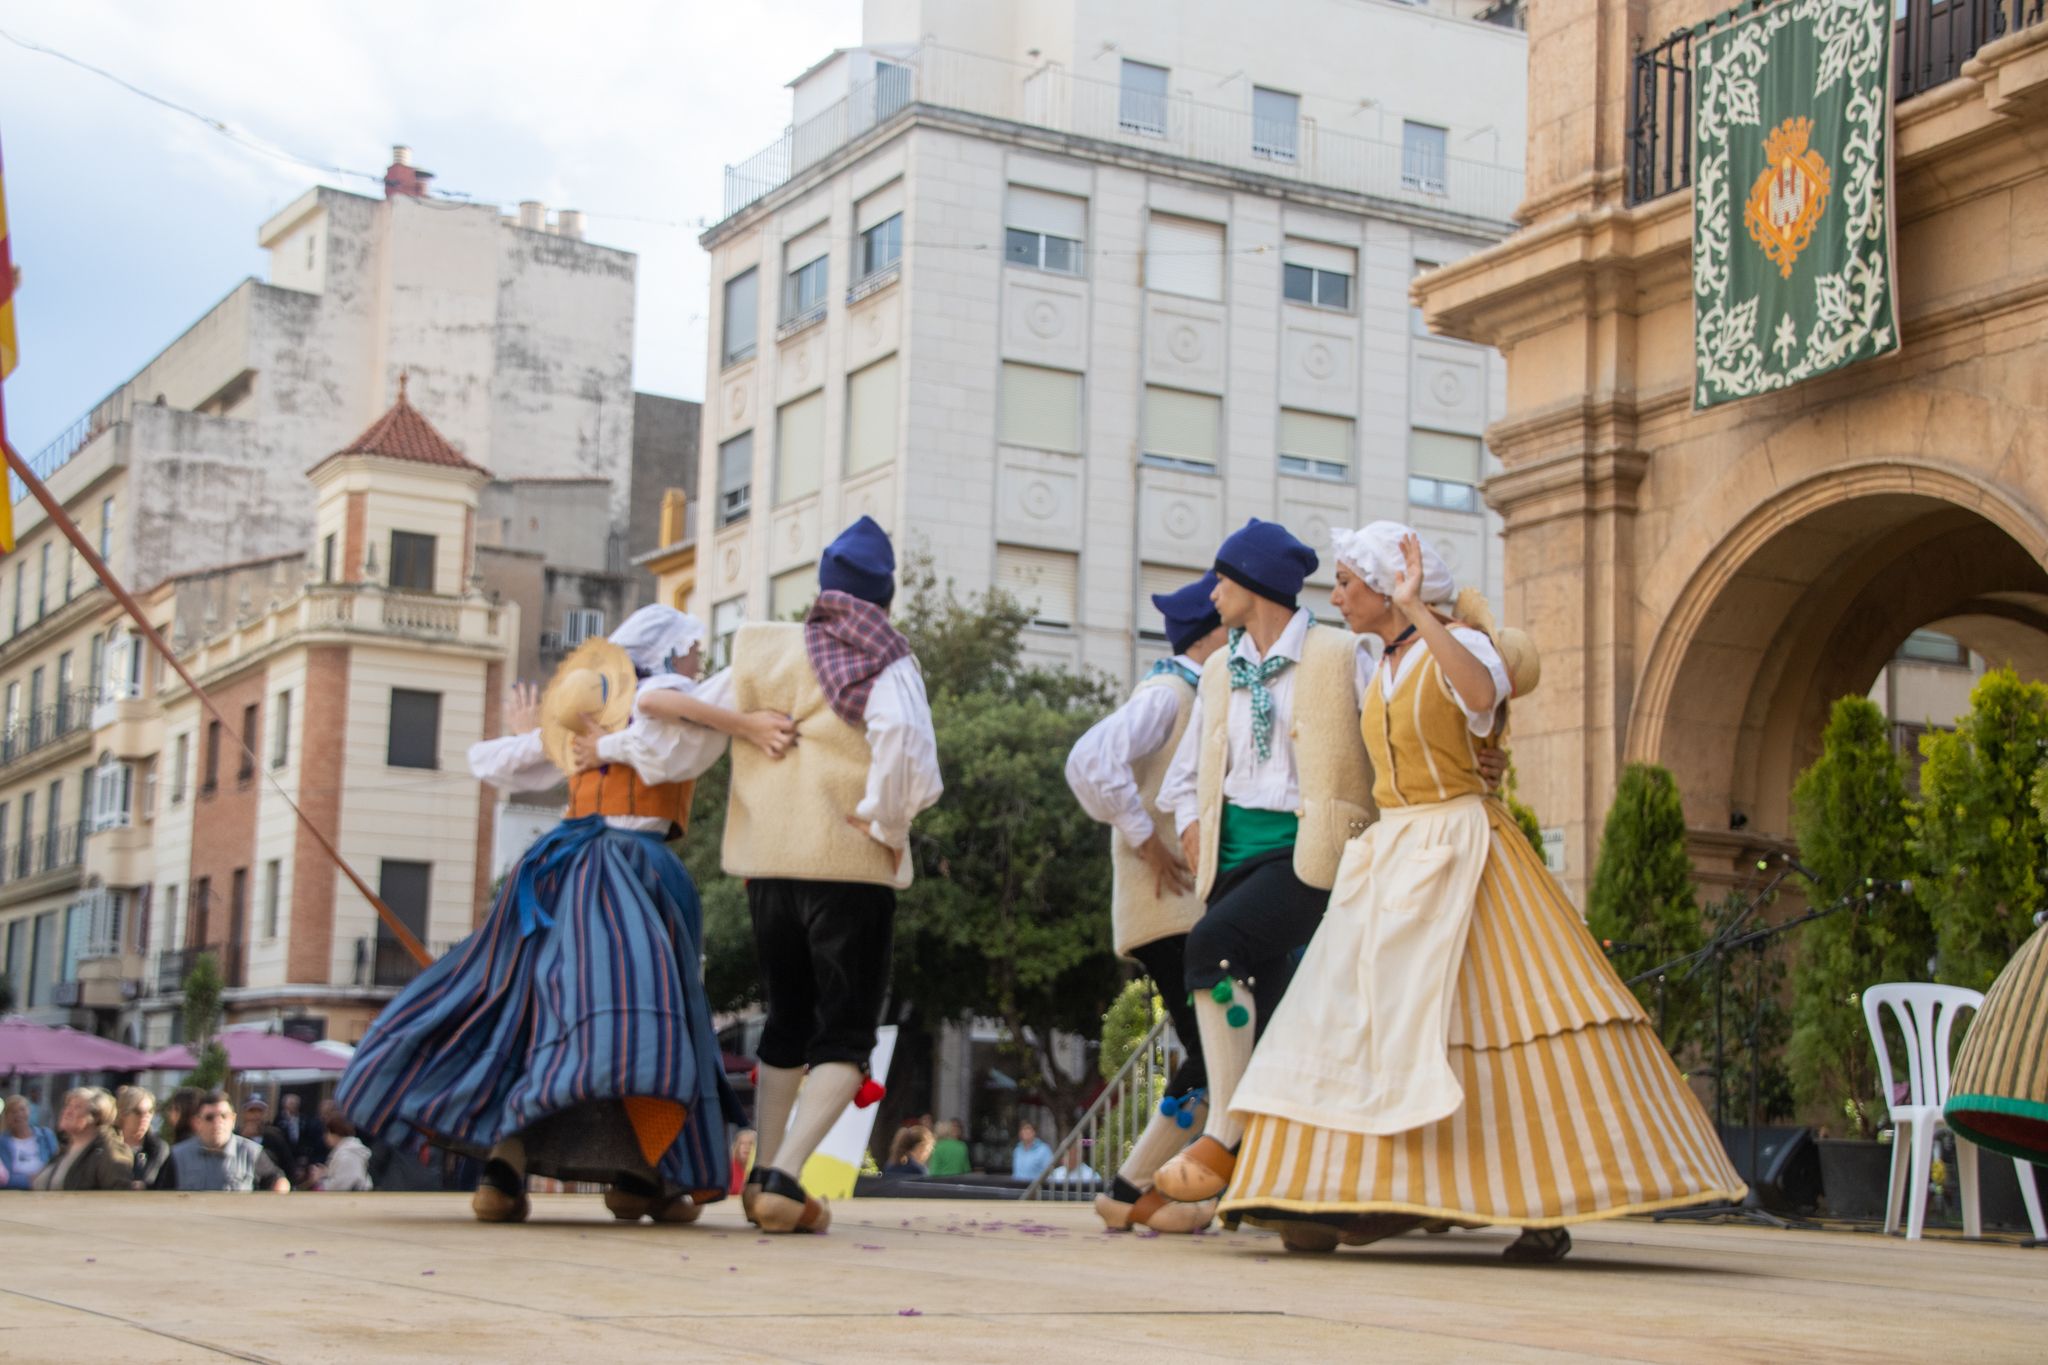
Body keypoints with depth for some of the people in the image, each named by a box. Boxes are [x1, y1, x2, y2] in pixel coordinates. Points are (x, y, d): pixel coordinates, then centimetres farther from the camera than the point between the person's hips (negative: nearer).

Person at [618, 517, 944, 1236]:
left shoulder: (761, 652, 10)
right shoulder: (883, 662, -3)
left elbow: (679, 734, 12)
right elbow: (903, 737, -23)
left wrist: (609, 748, 28)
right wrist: (884, 819, -10)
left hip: (767, 862, 5)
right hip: (850, 866, -5)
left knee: (786, 1021, 20)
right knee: (846, 1034, 1)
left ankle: (763, 1174, 19)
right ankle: (785, 1178, -15)